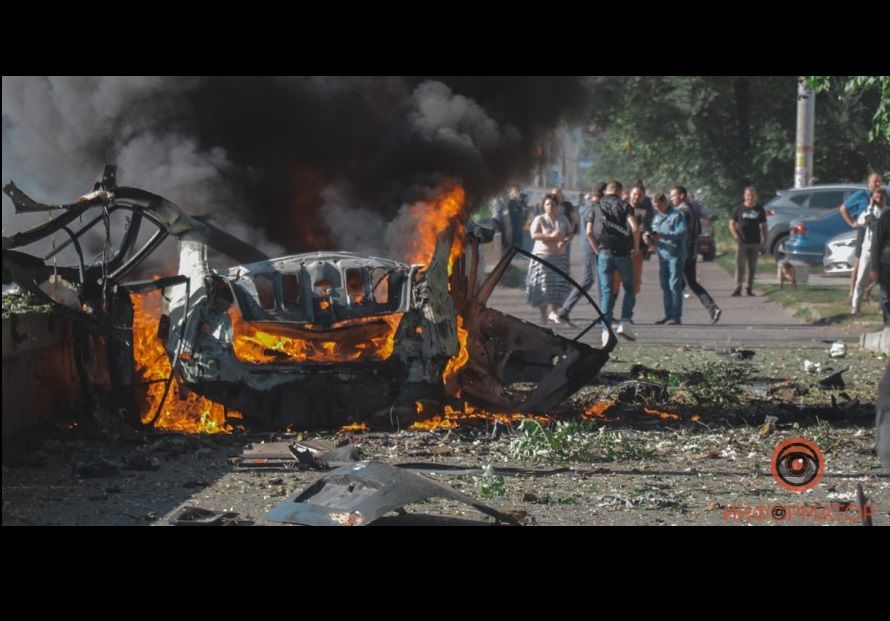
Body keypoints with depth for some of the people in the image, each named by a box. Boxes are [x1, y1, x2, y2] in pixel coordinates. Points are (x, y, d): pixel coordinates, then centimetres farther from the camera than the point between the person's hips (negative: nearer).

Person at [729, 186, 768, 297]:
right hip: (742, 242, -2)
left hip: (755, 243, 2)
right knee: (740, 266, -8)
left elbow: (764, 226, 11)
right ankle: (738, 288, -9)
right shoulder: (739, 209, 2)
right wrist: (735, 235, -12)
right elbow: (732, 223, 5)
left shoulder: (759, 210, 7)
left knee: (752, 267, 7)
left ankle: (750, 288, 15)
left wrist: (764, 242, 5)